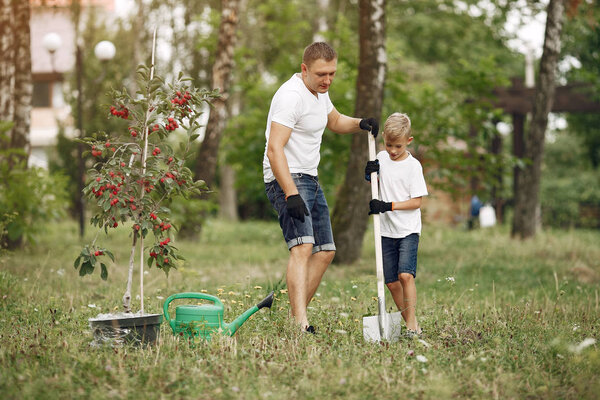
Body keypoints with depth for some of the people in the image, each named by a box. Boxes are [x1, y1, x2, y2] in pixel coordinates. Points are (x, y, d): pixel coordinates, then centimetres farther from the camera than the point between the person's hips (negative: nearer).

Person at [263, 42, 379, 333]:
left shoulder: (319, 92, 10)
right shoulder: (291, 96, -20)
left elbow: (335, 121, 31)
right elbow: (274, 150, -27)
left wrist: (360, 124, 10)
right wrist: (291, 194, -35)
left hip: (310, 179, 10)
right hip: (286, 179, -10)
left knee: (325, 252, 10)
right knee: (303, 247, -25)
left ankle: (295, 315, 17)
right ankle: (300, 325, -34)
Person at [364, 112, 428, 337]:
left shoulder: (413, 166, -8)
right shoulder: (382, 158, 7)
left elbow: (416, 202, -10)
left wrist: (389, 206, -21)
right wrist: (370, 174, -1)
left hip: (408, 229, -5)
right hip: (387, 230, 5)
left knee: (405, 274, -20)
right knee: (391, 282, 4)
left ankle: (412, 323, -16)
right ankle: (409, 323, 14)